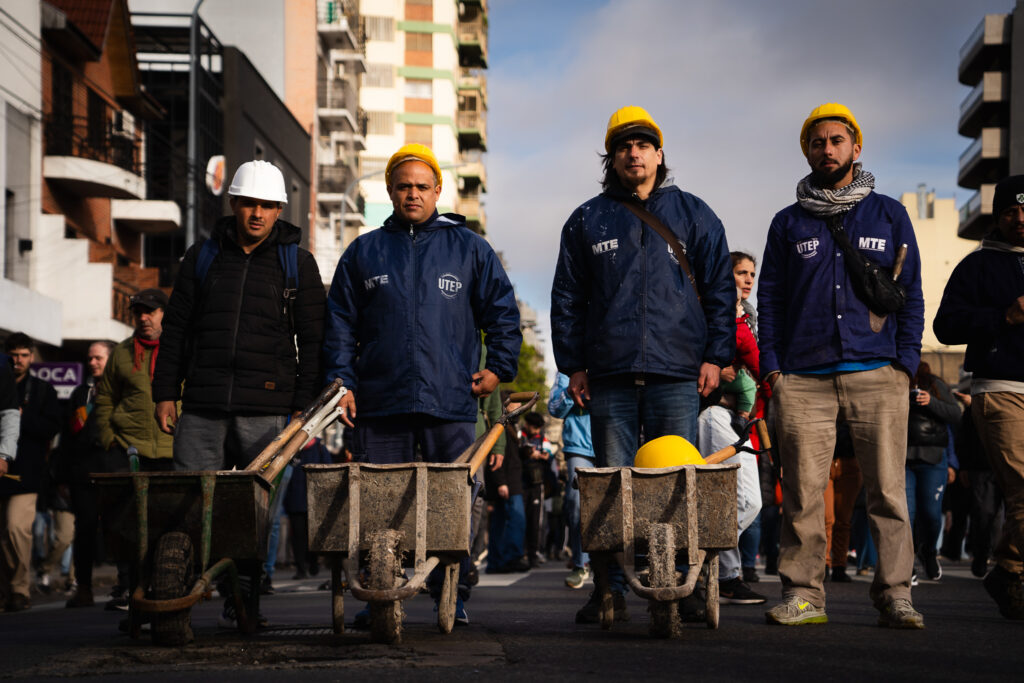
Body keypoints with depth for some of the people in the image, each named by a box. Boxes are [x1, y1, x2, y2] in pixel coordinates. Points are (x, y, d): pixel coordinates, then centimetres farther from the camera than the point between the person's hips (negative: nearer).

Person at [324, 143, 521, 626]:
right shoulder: (364, 253, 14)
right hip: (380, 403, 1)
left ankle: (452, 598, 5)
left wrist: (499, 367, 4)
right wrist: (342, 381, 4)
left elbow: (502, 310, 14)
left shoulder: (469, 248, 11)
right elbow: (340, 323, 14)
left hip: (451, 403, -1)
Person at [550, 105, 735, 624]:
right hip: (610, 374, 1)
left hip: (676, 372, -1)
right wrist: (572, 364, 6)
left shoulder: (693, 216, 11)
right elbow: (567, 297, 13)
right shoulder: (587, 221, 13)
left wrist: (715, 355, 2)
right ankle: (611, 588, 5)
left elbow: (719, 289, 10)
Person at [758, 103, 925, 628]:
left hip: (877, 374, -1)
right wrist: (771, 367, 4)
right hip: (803, 376, 1)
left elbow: (911, 293, 12)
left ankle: (894, 595, -2)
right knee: (802, 491, -4)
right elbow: (770, 298, 15)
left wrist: (905, 362, 1)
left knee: (887, 488, -6)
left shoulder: (889, 216, 14)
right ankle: (802, 595, 3)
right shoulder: (788, 223, 16)